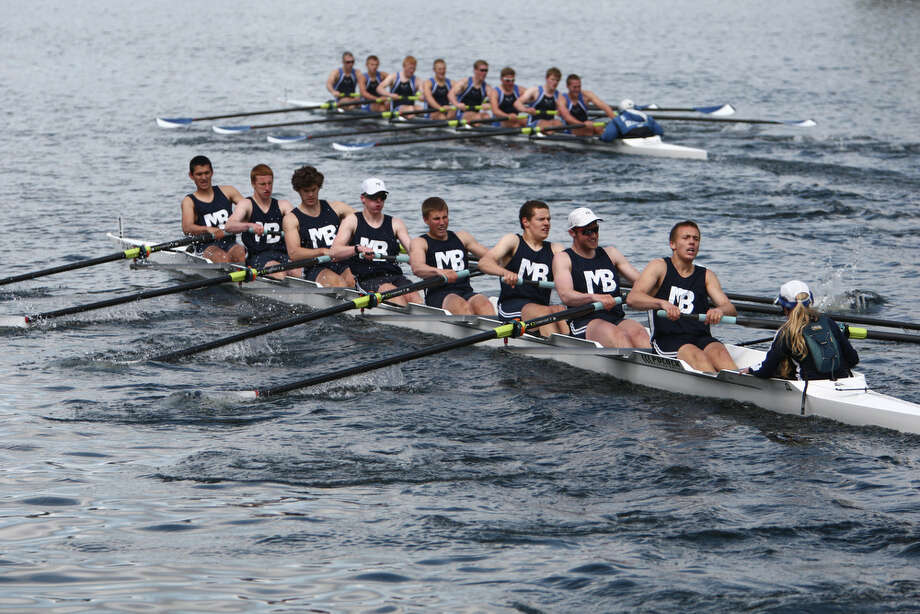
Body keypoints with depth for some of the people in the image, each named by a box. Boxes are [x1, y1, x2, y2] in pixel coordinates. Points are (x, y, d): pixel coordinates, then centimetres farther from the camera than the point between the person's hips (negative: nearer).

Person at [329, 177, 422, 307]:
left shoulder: (395, 224, 20)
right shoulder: (352, 221, 12)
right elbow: (334, 252, -3)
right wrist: (358, 249, -22)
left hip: (394, 275, 3)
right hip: (366, 280, -3)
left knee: (412, 295, -29)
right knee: (392, 291, -34)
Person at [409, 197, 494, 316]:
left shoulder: (461, 237, 24)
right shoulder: (420, 243, 10)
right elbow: (417, 268, -12)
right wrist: (440, 272, -34)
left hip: (466, 292, 3)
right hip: (437, 296, -3)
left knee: (483, 303, -31)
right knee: (460, 305, -36)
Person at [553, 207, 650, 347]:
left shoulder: (610, 253, 23)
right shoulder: (563, 258, 7)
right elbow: (565, 295, -11)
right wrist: (594, 298, -30)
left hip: (618, 319, 4)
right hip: (584, 323, -4)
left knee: (638, 333, -30)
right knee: (618, 335, -35)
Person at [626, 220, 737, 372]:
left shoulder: (706, 276, 19)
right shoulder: (660, 267, 8)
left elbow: (730, 308, 5)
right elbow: (632, 298, -8)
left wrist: (720, 310, -21)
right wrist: (662, 303, -28)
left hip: (702, 338, 3)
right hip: (667, 340, -3)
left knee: (719, 352, -29)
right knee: (695, 355, -33)